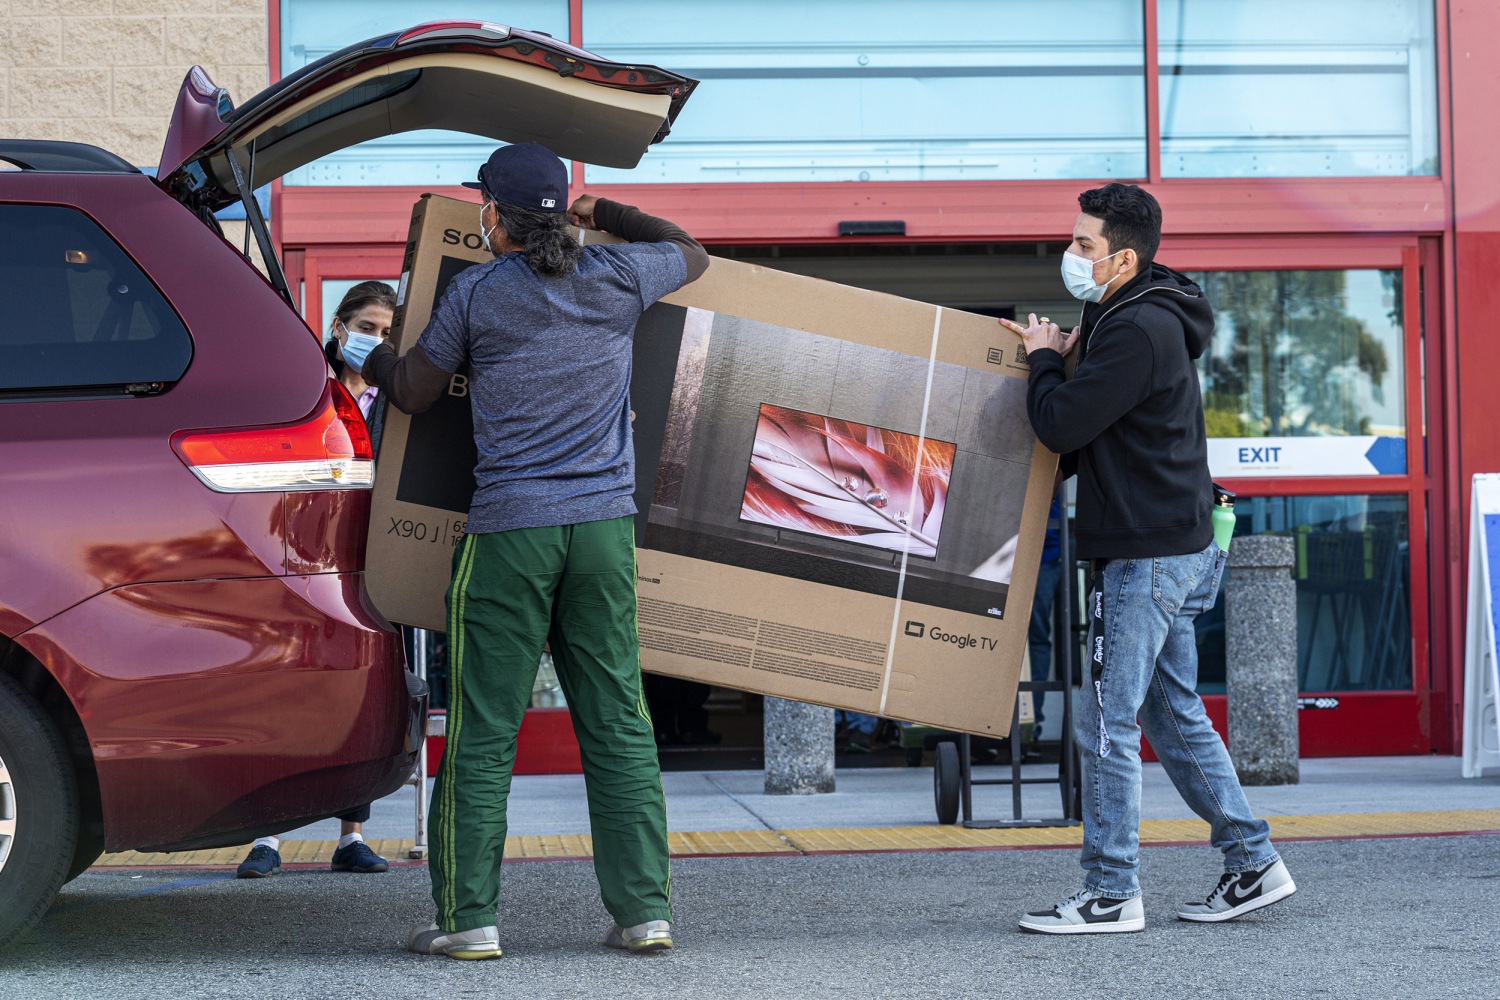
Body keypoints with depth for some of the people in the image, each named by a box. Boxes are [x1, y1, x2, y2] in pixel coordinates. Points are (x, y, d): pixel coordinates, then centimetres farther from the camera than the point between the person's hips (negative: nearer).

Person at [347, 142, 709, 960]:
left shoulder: (476, 293, -2)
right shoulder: (616, 279, 5)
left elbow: (415, 393, 9)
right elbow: (690, 255, 26)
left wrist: (371, 361, 30)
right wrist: (606, 214, 37)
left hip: (509, 531, -3)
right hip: (604, 525, 3)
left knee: (482, 732, 2)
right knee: (617, 724, 6)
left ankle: (467, 917, 3)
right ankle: (643, 910, 6)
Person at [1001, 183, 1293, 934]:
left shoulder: (1139, 330, -18)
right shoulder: (1132, 320, 15)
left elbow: (1062, 426, -20)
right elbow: (1093, 435, 24)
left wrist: (1045, 360, -3)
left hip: (1145, 555, -11)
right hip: (1172, 549, 11)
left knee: (1108, 726, -6)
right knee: (1175, 717, 15)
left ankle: (1111, 895, 0)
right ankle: (1254, 864, 19)